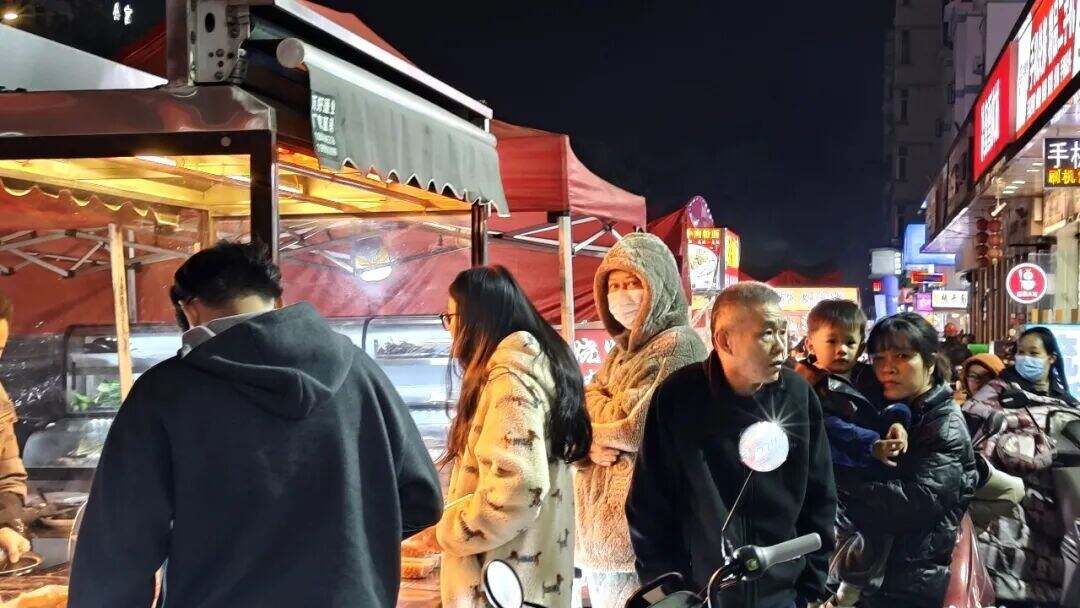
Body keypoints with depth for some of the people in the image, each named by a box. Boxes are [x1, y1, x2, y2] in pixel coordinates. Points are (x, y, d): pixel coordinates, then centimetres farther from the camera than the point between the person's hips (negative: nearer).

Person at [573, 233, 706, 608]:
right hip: (601, 520, 9)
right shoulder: (621, 352, 17)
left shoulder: (678, 345, -9)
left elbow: (636, 425, -17)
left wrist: (593, 415, 1)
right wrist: (591, 445, -9)